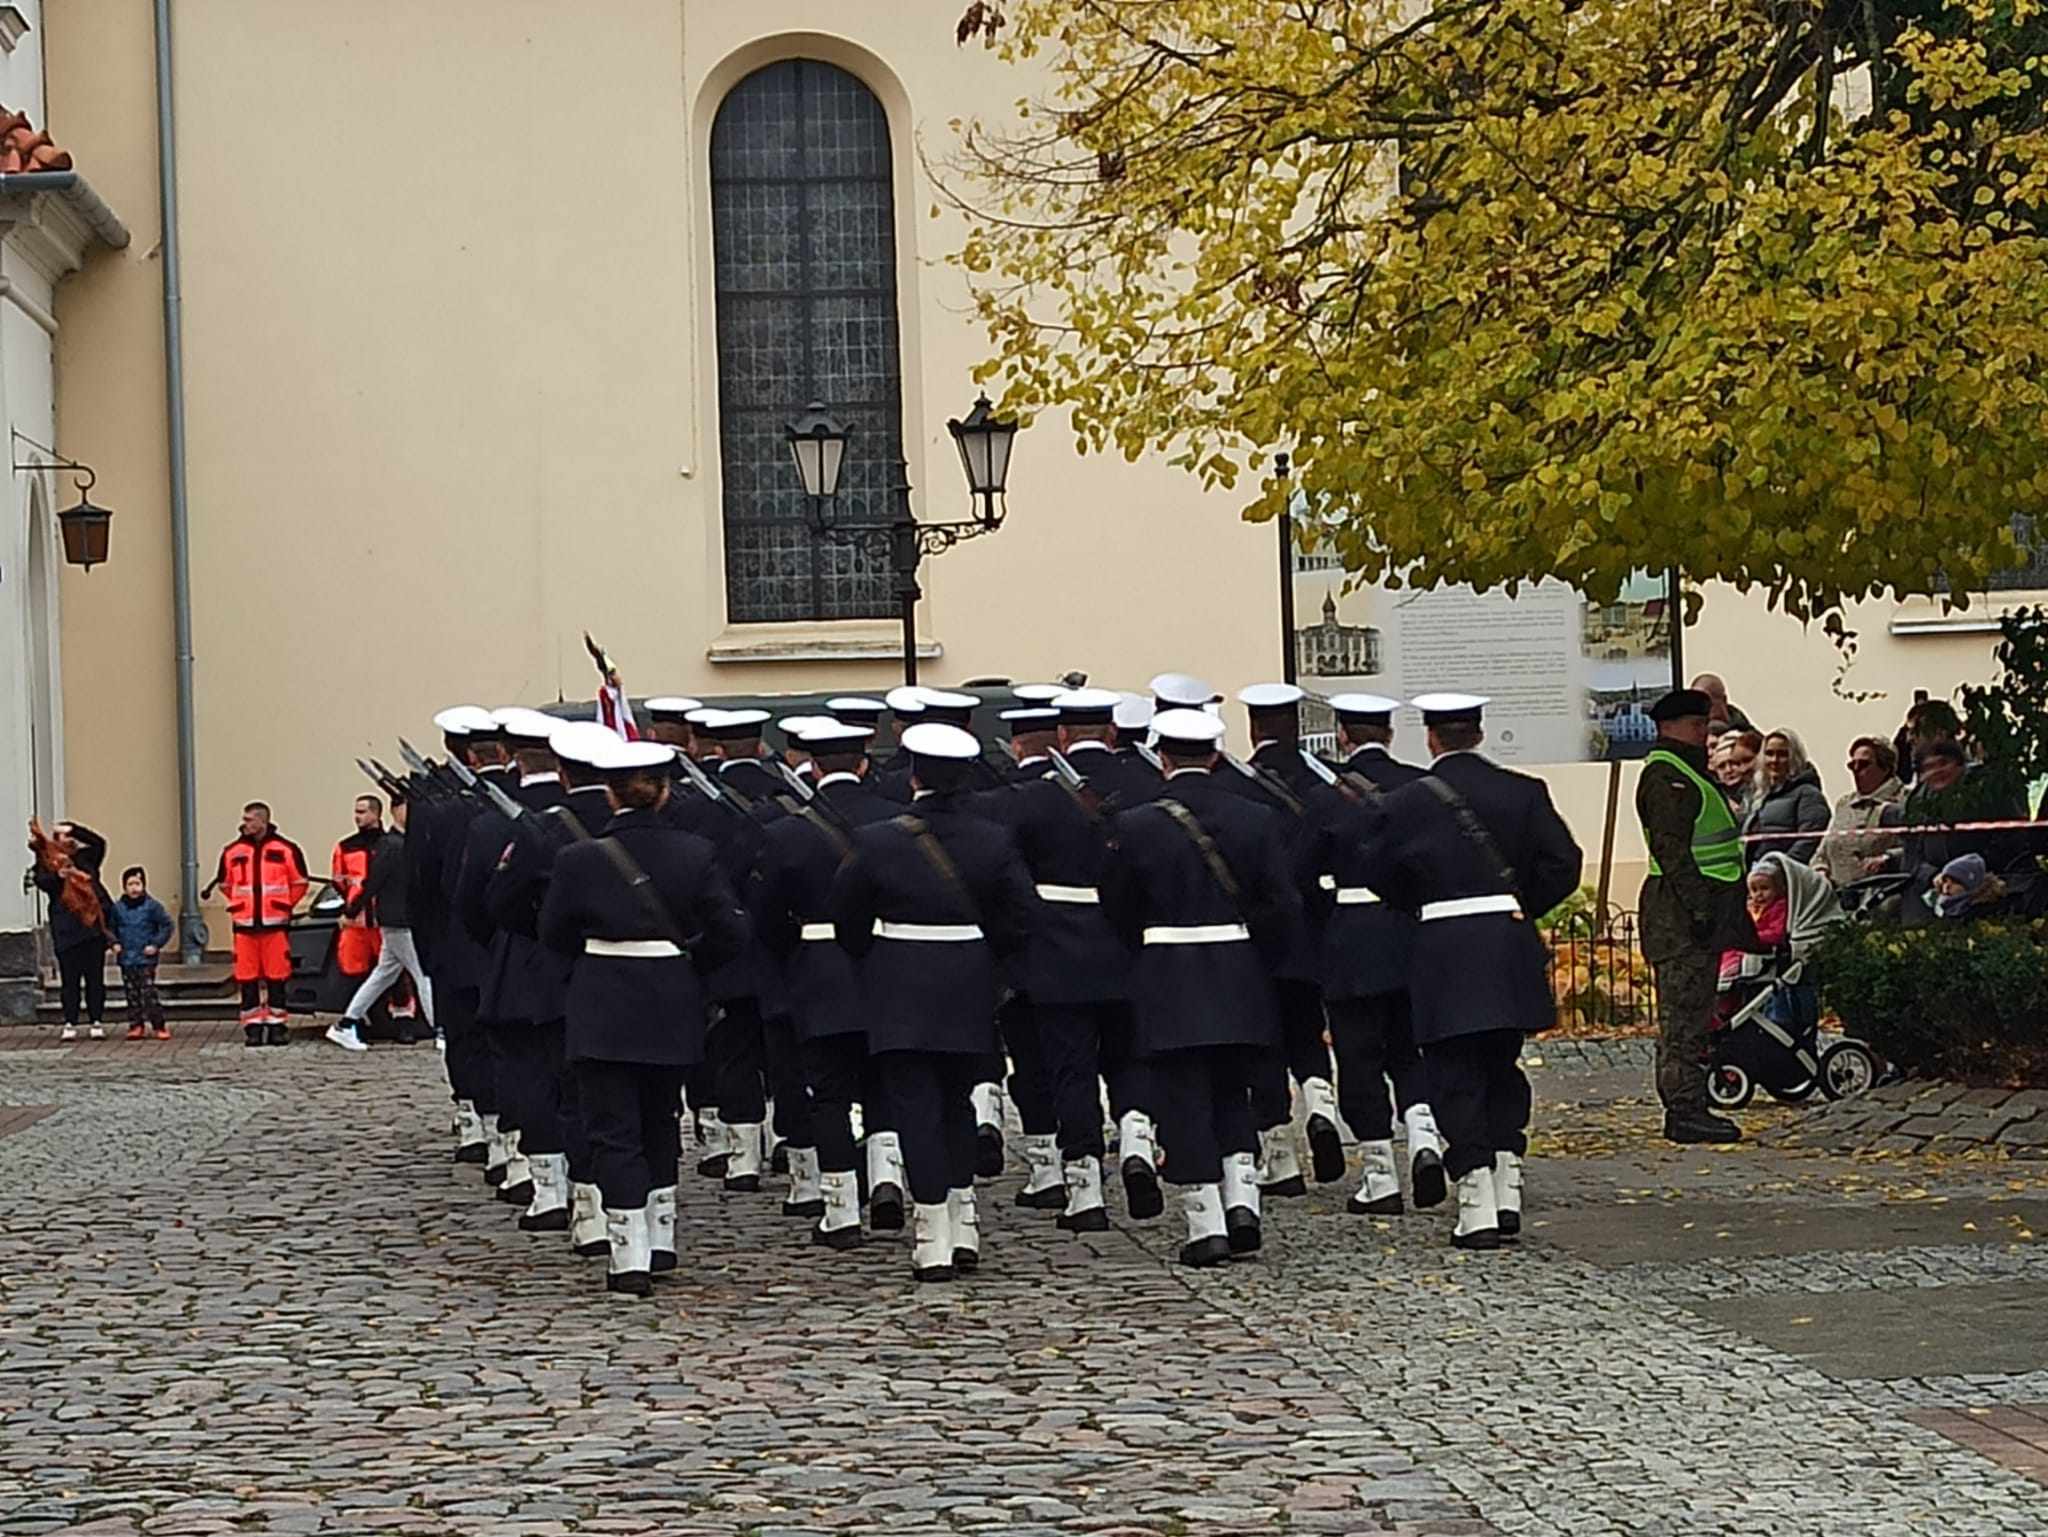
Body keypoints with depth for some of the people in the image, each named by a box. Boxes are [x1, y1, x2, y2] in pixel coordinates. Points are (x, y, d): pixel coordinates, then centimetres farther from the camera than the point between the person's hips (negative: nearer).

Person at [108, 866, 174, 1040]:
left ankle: (160, 1025, -2)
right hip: (126, 959, 4)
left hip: (146, 958, -4)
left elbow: (167, 926, 0)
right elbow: (110, 927, 18)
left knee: (149, 993, -8)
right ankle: (137, 1025, 13)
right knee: (132, 994, 6)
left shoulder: (152, 906, -3)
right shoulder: (117, 908, 6)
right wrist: (114, 943, 2)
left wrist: (156, 944, -8)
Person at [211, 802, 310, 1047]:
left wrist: (283, 905, 5)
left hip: (276, 924, -2)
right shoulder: (232, 852, 7)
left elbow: (300, 883, 9)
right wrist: (242, 904, 14)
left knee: (276, 976, 0)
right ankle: (252, 1026, 7)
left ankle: (277, 1025, 7)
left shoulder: (286, 850, 0)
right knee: (248, 978, 2)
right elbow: (224, 884, 20)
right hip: (244, 925, 2)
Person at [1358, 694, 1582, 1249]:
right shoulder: (1524, 792, 2)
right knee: (1502, 1069, 17)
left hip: (1444, 958, -3)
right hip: (1511, 951, 3)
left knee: (1456, 1079, 2)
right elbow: (1563, 862, -2)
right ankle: (1507, 1194, 12)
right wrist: (1521, 906, 10)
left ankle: (1477, 1208, -5)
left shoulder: (1404, 804, -4)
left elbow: (1378, 875, 4)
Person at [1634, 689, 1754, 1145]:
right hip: (1680, 915, -11)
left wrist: (1733, 910, 24)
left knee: (1691, 1014, 13)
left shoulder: (1689, 773, 21)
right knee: (1685, 1016, -10)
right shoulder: (1664, 777, -13)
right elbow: (1672, 850, -21)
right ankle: (1684, 1111, -10)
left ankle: (1686, 1107, 17)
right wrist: (1698, 907, -26)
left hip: (1703, 906, 11)